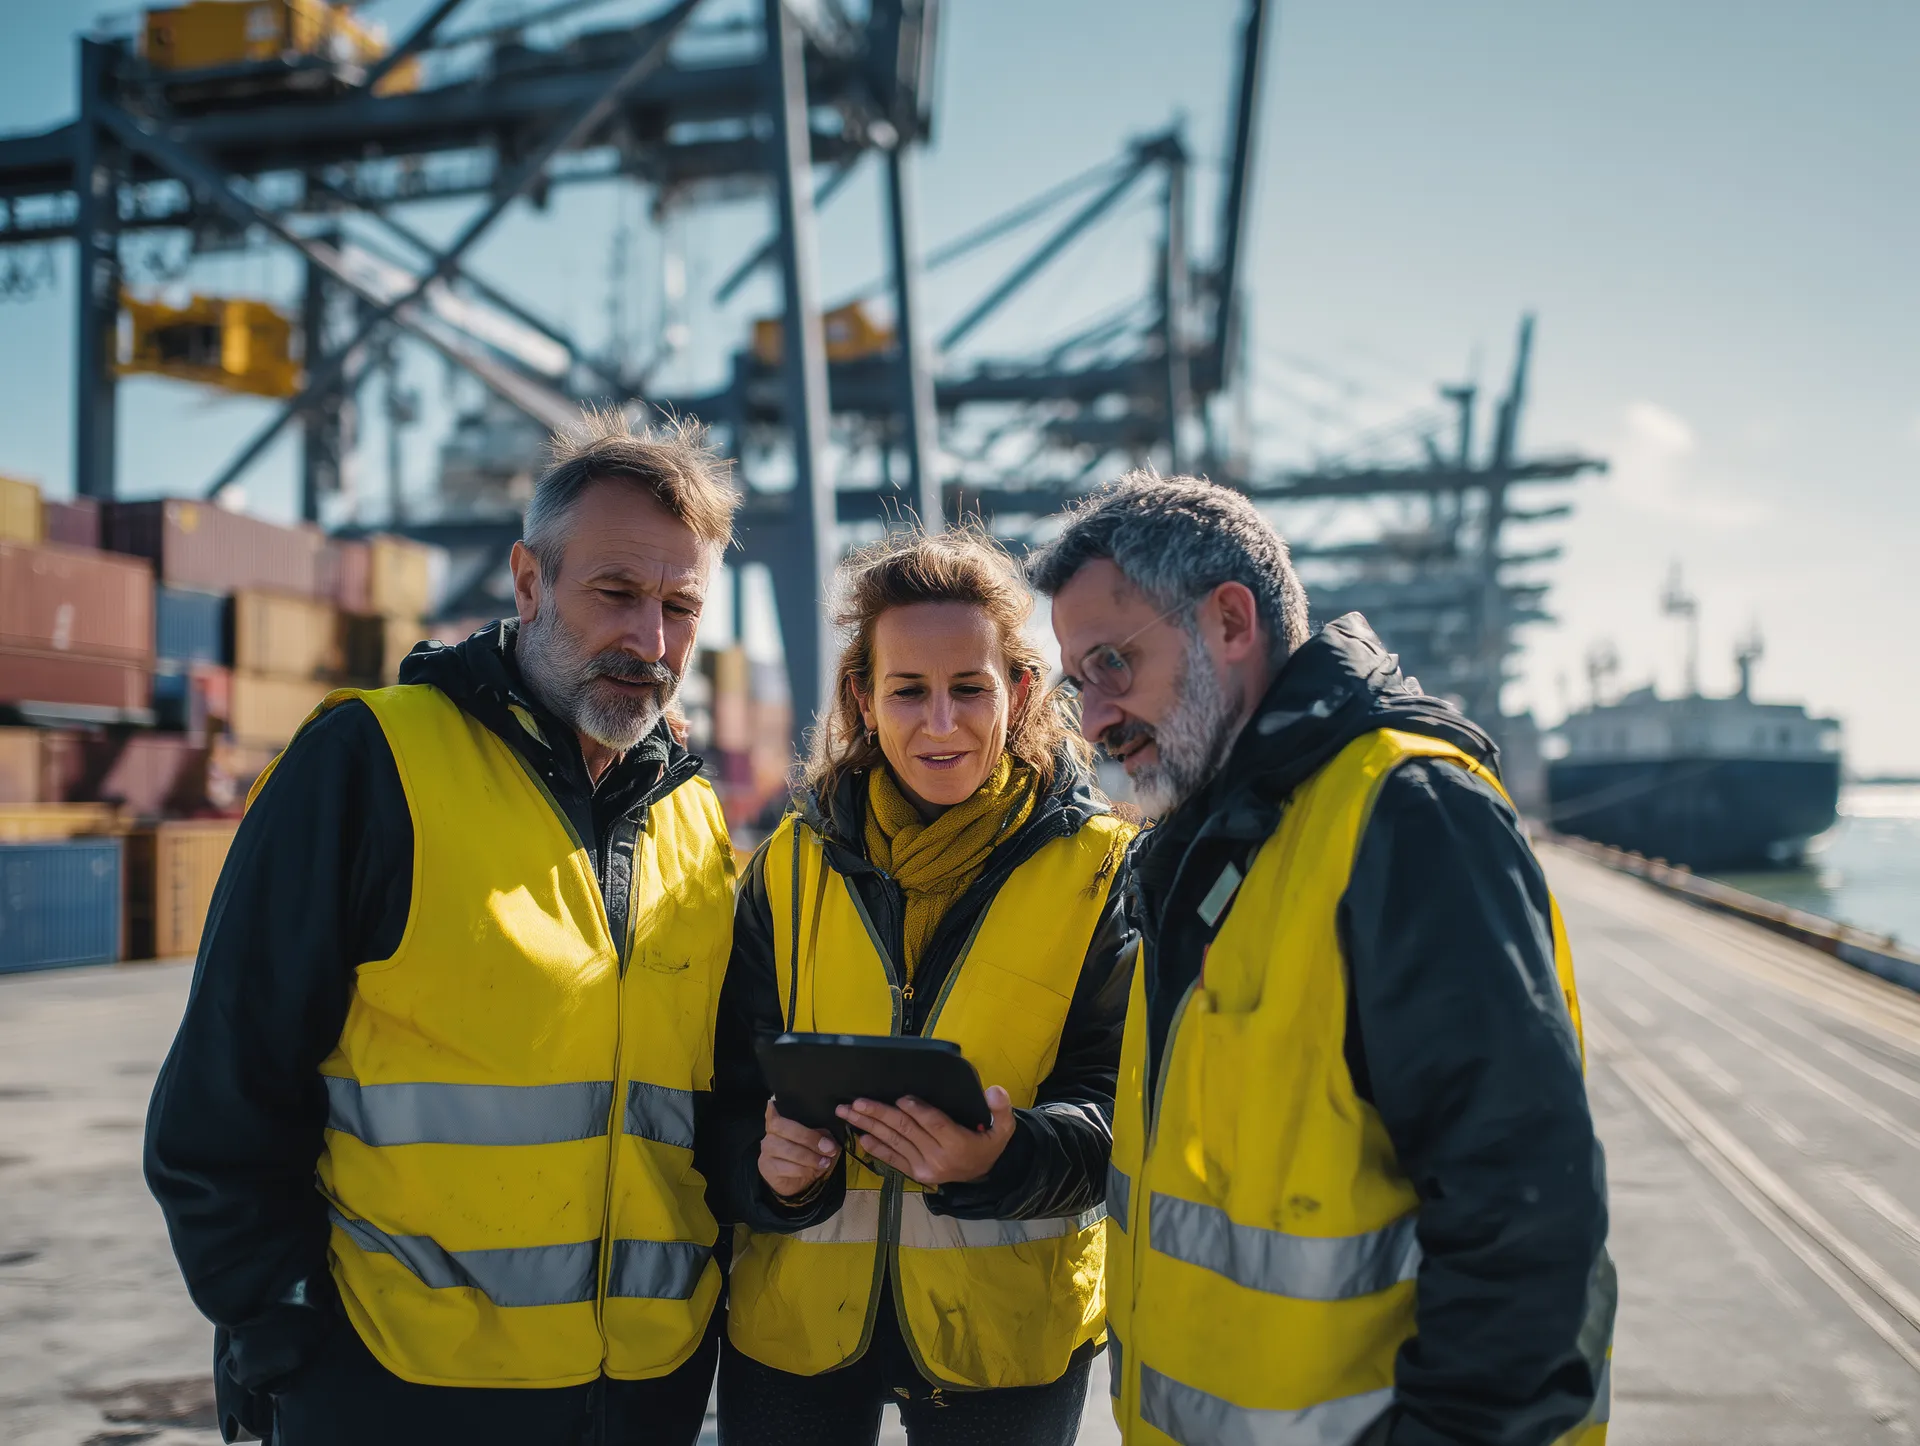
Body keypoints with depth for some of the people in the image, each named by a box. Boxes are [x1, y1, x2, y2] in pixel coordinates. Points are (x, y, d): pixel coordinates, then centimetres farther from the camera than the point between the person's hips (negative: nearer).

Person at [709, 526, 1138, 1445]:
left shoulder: (1101, 868, -4)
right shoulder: (791, 866, 3)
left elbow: (1115, 1102, -9)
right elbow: (734, 1089, 4)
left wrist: (1001, 1154, -29)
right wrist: (769, 1161, -18)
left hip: (1005, 1327, -1)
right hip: (795, 1312, 2)